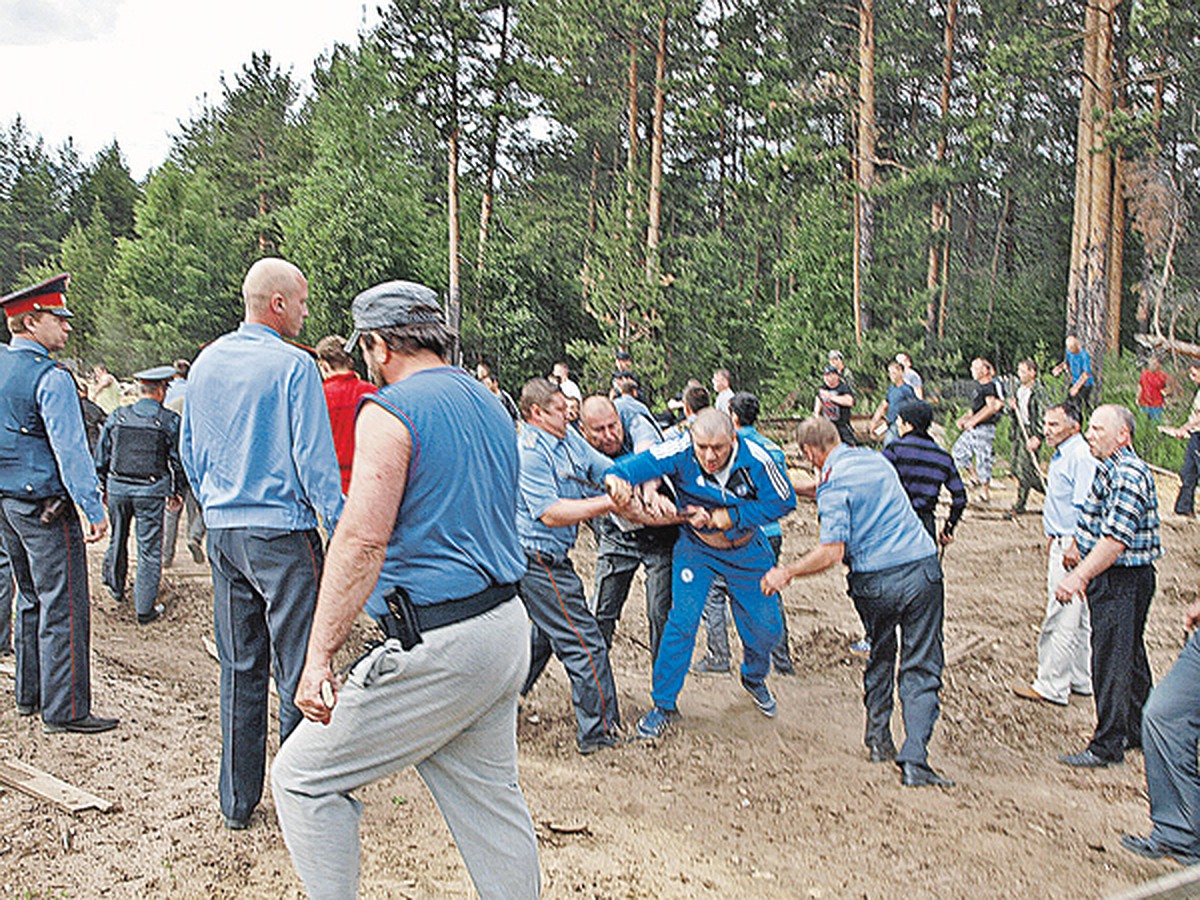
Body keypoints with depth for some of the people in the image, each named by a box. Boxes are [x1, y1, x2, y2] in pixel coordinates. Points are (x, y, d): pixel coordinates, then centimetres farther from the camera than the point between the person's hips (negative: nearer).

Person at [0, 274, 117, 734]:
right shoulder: (50, 377, -16)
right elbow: (69, 449, -21)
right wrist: (94, 508, -19)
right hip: (45, 504, -9)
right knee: (64, 605, -3)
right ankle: (64, 710, 1)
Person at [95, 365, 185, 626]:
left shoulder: (117, 416, 1)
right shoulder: (170, 421, -7)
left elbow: (101, 455, 7)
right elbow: (178, 461, -2)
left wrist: (104, 487, 19)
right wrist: (176, 493, 10)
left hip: (118, 488, 3)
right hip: (151, 492, -3)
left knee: (118, 539, 23)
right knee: (149, 550, 4)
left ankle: (115, 587, 44)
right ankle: (145, 609, 7)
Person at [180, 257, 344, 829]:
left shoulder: (205, 363, 8)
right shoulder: (292, 366, -12)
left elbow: (189, 451, 16)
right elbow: (314, 459, -15)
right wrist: (342, 530, -8)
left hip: (222, 531, 7)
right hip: (282, 531, -7)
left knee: (238, 668, 14)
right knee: (296, 669, 3)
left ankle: (237, 801, 24)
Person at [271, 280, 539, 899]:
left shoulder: (391, 411, -11)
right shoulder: (489, 405, 16)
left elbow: (362, 540, -21)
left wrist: (320, 655, -20)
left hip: (437, 648, -9)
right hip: (506, 631, 9)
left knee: (303, 777, 5)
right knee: (489, 797, 18)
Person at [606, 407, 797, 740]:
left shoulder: (754, 459, -26)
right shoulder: (681, 453, -27)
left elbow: (783, 501, -17)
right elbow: (640, 462, -32)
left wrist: (725, 517, -25)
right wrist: (618, 477, -58)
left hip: (746, 551, 2)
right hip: (696, 549, -1)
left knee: (766, 628, 7)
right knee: (682, 621, -14)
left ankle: (754, 677, 42)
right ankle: (663, 705, 4)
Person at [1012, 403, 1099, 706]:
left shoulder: (1081, 457, -16)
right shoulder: (1060, 456, 16)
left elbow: (1084, 507, -21)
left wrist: (1074, 545, -22)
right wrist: (1052, 539, 23)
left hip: (1073, 547, -11)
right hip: (1060, 543, 11)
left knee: (1062, 618, -5)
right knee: (1078, 619, 16)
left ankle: (1051, 686, 1)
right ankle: (1082, 680, 26)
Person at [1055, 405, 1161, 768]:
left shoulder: (1129, 474, -21)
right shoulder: (1108, 468, 12)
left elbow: (1116, 538, -27)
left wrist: (1080, 576, -28)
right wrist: (1080, 551, 20)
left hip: (1123, 581, -10)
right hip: (1109, 578, 10)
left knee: (1111, 659, -6)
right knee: (1129, 656, 19)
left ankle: (1108, 746, 1)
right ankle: (1136, 730, 32)